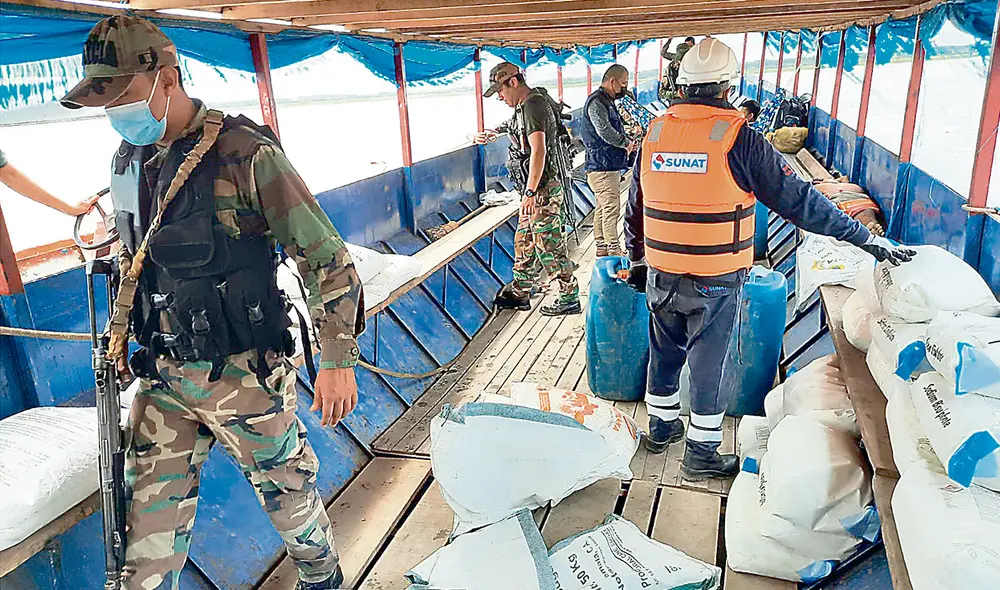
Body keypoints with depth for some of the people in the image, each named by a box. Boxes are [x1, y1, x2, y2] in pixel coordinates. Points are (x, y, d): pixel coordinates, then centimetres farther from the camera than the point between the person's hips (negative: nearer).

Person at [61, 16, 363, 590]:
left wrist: (337, 359, -15)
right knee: (151, 514, 12)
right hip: (162, 375, 6)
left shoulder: (245, 154, -18)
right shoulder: (129, 157, 6)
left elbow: (325, 257, -16)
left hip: (242, 372, -5)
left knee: (284, 487, 15)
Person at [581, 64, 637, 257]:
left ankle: (601, 247, 20)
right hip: (602, 167, -10)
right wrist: (626, 143, -12)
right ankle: (614, 250, -6)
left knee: (603, 207, 14)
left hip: (611, 166, 10)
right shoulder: (596, 102, -13)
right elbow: (605, 131, -24)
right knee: (611, 208, -9)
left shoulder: (607, 101, 19)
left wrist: (626, 142, 6)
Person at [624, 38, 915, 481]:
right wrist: (869, 240, -1)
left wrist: (637, 260, 25)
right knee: (708, 363, 9)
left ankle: (661, 427, 39)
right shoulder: (738, 138, -13)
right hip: (714, 282, -4)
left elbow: (634, 208, 10)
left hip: (660, 277, 5)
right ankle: (702, 453, 23)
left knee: (664, 353, 21)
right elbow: (798, 201, -10)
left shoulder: (654, 134, 1)